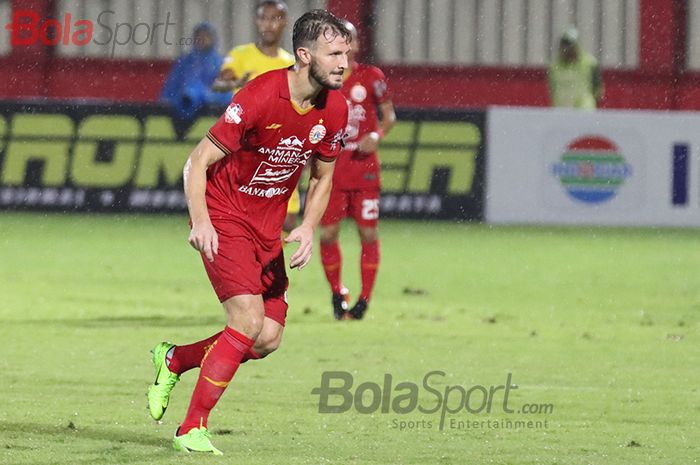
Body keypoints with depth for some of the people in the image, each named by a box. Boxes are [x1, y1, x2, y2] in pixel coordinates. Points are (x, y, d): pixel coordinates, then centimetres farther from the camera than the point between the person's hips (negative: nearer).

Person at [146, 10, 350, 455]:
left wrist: (308, 228, -5)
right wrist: (200, 222, -29)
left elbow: (322, 177, 12)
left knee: (268, 339, -1)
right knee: (249, 320, -20)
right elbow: (199, 162, -17)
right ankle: (192, 430, -10)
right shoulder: (259, 97, -23)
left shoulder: (336, 108, -3)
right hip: (224, 217, -7)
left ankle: (173, 359, 24)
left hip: (268, 229, 7)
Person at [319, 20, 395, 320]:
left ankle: (364, 299, 9)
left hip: (364, 167, -1)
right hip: (331, 168, 1)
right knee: (328, 234, -3)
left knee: (368, 233, -1)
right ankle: (336, 294, 16)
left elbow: (389, 115, 8)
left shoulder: (371, 77, 0)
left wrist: (376, 136, -10)